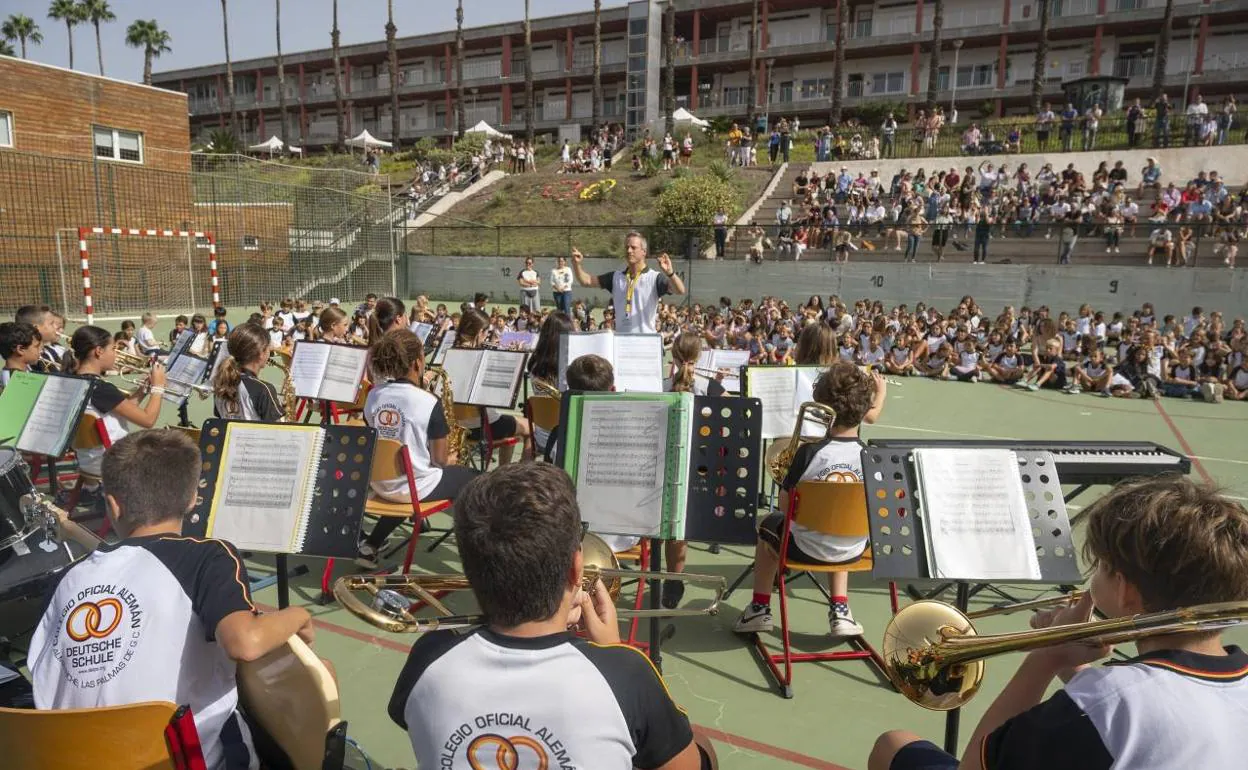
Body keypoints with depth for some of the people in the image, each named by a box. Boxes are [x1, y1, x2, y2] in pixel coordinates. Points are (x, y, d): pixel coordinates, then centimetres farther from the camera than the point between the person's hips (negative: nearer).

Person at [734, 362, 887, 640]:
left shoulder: (809, 453, -21)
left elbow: (785, 507, -13)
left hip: (807, 549, -3)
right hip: (852, 551, 3)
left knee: (769, 524, 29)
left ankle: (760, 608, 29)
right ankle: (840, 611, 27)